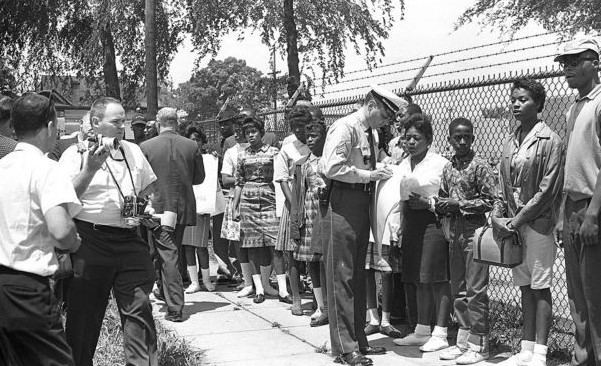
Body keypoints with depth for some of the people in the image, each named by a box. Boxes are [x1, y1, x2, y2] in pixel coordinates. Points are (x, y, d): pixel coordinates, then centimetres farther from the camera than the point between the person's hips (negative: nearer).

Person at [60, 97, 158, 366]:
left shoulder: (133, 151, 14)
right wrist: (90, 168, -24)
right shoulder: (76, 154, -3)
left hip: (129, 241, 4)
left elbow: (148, 189, 27)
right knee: (85, 315, 5)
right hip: (90, 243, -4)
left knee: (139, 309, 1)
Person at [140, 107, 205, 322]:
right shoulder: (192, 146, -2)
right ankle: (164, 291, 38)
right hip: (184, 208, 3)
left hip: (158, 209, -3)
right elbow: (199, 178, 6)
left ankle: (175, 308, -4)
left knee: (168, 255, -1)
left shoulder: (146, 147, -10)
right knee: (173, 252, 21)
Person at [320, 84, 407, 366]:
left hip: (362, 205, 9)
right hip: (343, 205, -9)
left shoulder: (370, 133, 16)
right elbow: (331, 167, -20)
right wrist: (367, 175, -17)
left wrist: (376, 173, 2)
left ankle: (358, 339, 23)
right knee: (341, 276, -4)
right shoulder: (345, 127, -11)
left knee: (357, 276, 14)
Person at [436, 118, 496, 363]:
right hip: (454, 232, 7)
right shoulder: (448, 168, 11)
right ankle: (463, 341, 21)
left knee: (475, 290, -3)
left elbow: (490, 200, -10)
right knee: (458, 290, 12)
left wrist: (460, 204, -14)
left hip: (474, 230, -7)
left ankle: (478, 345, 4)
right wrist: (442, 205, -3)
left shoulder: (480, 166, -7)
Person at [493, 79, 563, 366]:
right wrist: (498, 215, 0)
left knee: (540, 288, -4)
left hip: (538, 223, -6)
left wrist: (518, 220, -14)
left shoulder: (549, 140, -7)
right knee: (525, 288, 10)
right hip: (513, 224, 6)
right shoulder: (509, 144, 12)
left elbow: (548, 189, -13)